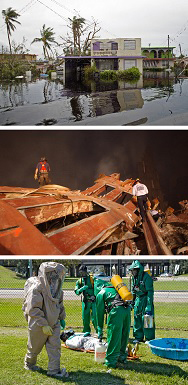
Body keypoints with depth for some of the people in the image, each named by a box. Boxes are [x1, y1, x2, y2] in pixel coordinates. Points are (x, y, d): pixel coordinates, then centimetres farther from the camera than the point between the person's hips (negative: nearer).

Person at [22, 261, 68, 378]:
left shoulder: (56, 287, 1)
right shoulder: (36, 288, -25)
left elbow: (60, 303, 19)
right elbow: (33, 309, -26)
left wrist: (62, 318, 16)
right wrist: (44, 325, -26)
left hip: (54, 323, 6)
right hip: (38, 325, -6)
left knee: (55, 346, -4)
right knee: (35, 347, 14)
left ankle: (54, 370, 2)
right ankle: (29, 363, 40)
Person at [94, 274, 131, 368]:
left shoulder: (100, 293, 15)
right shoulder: (114, 288, 32)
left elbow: (100, 312, 14)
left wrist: (100, 329, 20)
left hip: (116, 311, -6)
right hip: (127, 309, 6)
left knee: (113, 337, 0)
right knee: (124, 335, 18)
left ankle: (111, 362, 4)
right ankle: (122, 356, 30)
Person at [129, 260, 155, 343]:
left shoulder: (146, 277, -17)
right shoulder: (134, 277, 7)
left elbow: (150, 292, -19)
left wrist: (149, 307, -22)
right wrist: (132, 302, 17)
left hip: (145, 299, -7)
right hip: (138, 299, 7)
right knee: (137, 319, 10)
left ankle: (150, 339, 4)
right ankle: (138, 337, 21)